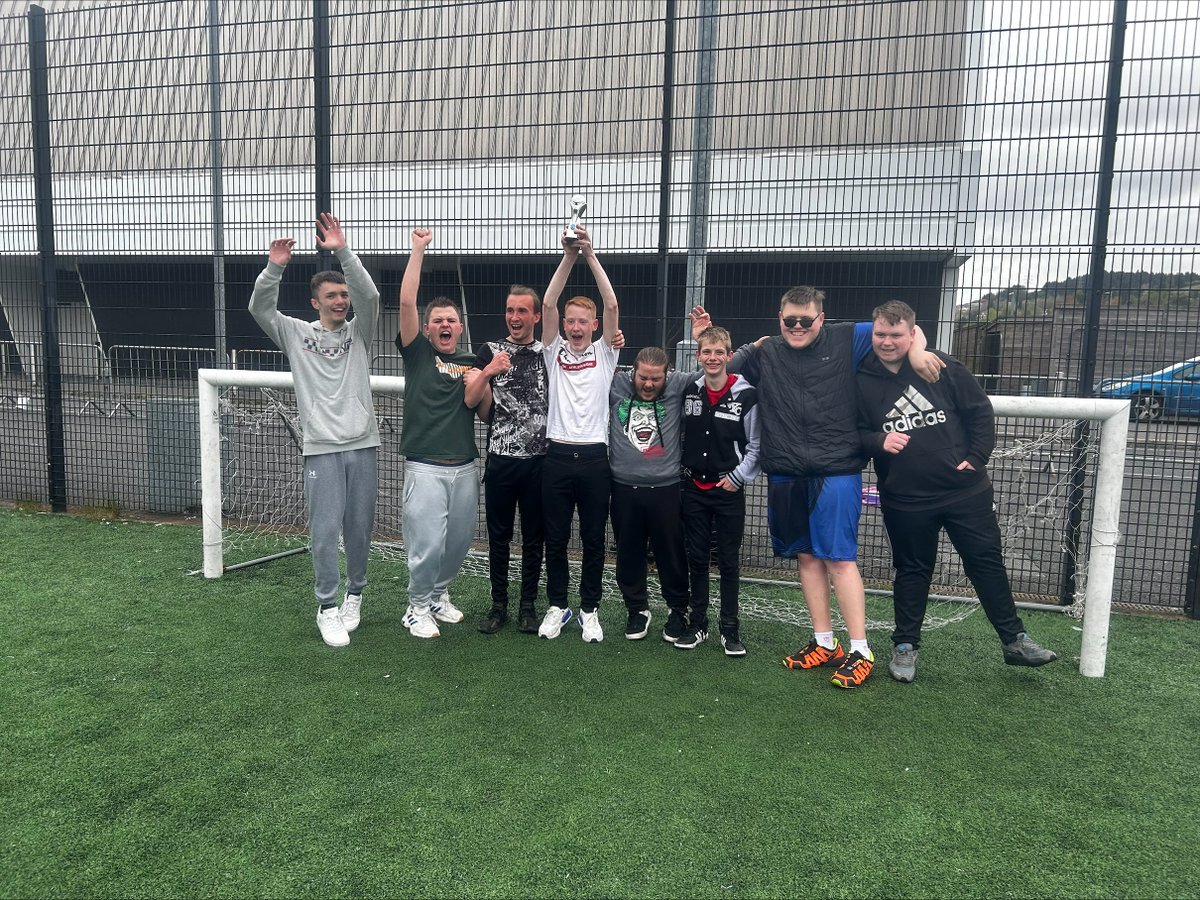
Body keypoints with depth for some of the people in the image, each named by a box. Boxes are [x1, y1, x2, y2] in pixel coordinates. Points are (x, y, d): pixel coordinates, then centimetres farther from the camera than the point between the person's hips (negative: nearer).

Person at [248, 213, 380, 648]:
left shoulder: (359, 332, 8)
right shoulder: (297, 333, 9)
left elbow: (369, 295, -9)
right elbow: (260, 308, -5)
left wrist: (343, 251, -19)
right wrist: (274, 267, -19)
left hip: (362, 445, 1)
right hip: (321, 448, -1)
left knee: (359, 526, 9)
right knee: (325, 529, -3)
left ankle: (354, 593, 28)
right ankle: (327, 607, 9)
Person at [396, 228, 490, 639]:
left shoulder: (472, 363, 13)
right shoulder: (417, 352, 2)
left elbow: (486, 413, 13)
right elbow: (406, 302, -11)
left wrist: (483, 387, -7)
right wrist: (418, 250, -11)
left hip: (464, 467, 4)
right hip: (425, 467, -4)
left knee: (459, 541, 12)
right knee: (427, 544, -5)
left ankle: (439, 594, 35)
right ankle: (418, 607, 16)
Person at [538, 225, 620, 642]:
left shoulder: (603, 353, 6)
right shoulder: (555, 351, 8)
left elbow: (612, 305, -7)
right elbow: (548, 304, -5)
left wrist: (591, 255, -13)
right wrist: (569, 257, -13)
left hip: (593, 456, 0)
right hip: (557, 455, 1)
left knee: (593, 540, 7)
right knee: (555, 539, 8)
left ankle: (589, 609, 20)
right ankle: (557, 606, 23)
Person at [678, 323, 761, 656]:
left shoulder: (746, 395, -9)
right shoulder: (689, 392, 4)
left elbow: (756, 445, -6)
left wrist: (737, 477, -9)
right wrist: (681, 472, 6)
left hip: (729, 490, -3)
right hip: (694, 488, 4)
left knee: (729, 561, 6)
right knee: (696, 559, 10)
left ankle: (730, 628, 17)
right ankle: (698, 624, 21)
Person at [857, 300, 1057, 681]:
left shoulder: (943, 368, -4)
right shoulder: (862, 382, -4)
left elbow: (981, 412, 2)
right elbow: (853, 433, 1)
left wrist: (976, 458, -5)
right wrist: (878, 441, -18)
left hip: (965, 490, 1)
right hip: (905, 499, 0)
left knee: (987, 562, 9)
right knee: (912, 571, 12)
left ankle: (1015, 640, 24)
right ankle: (905, 646, 26)